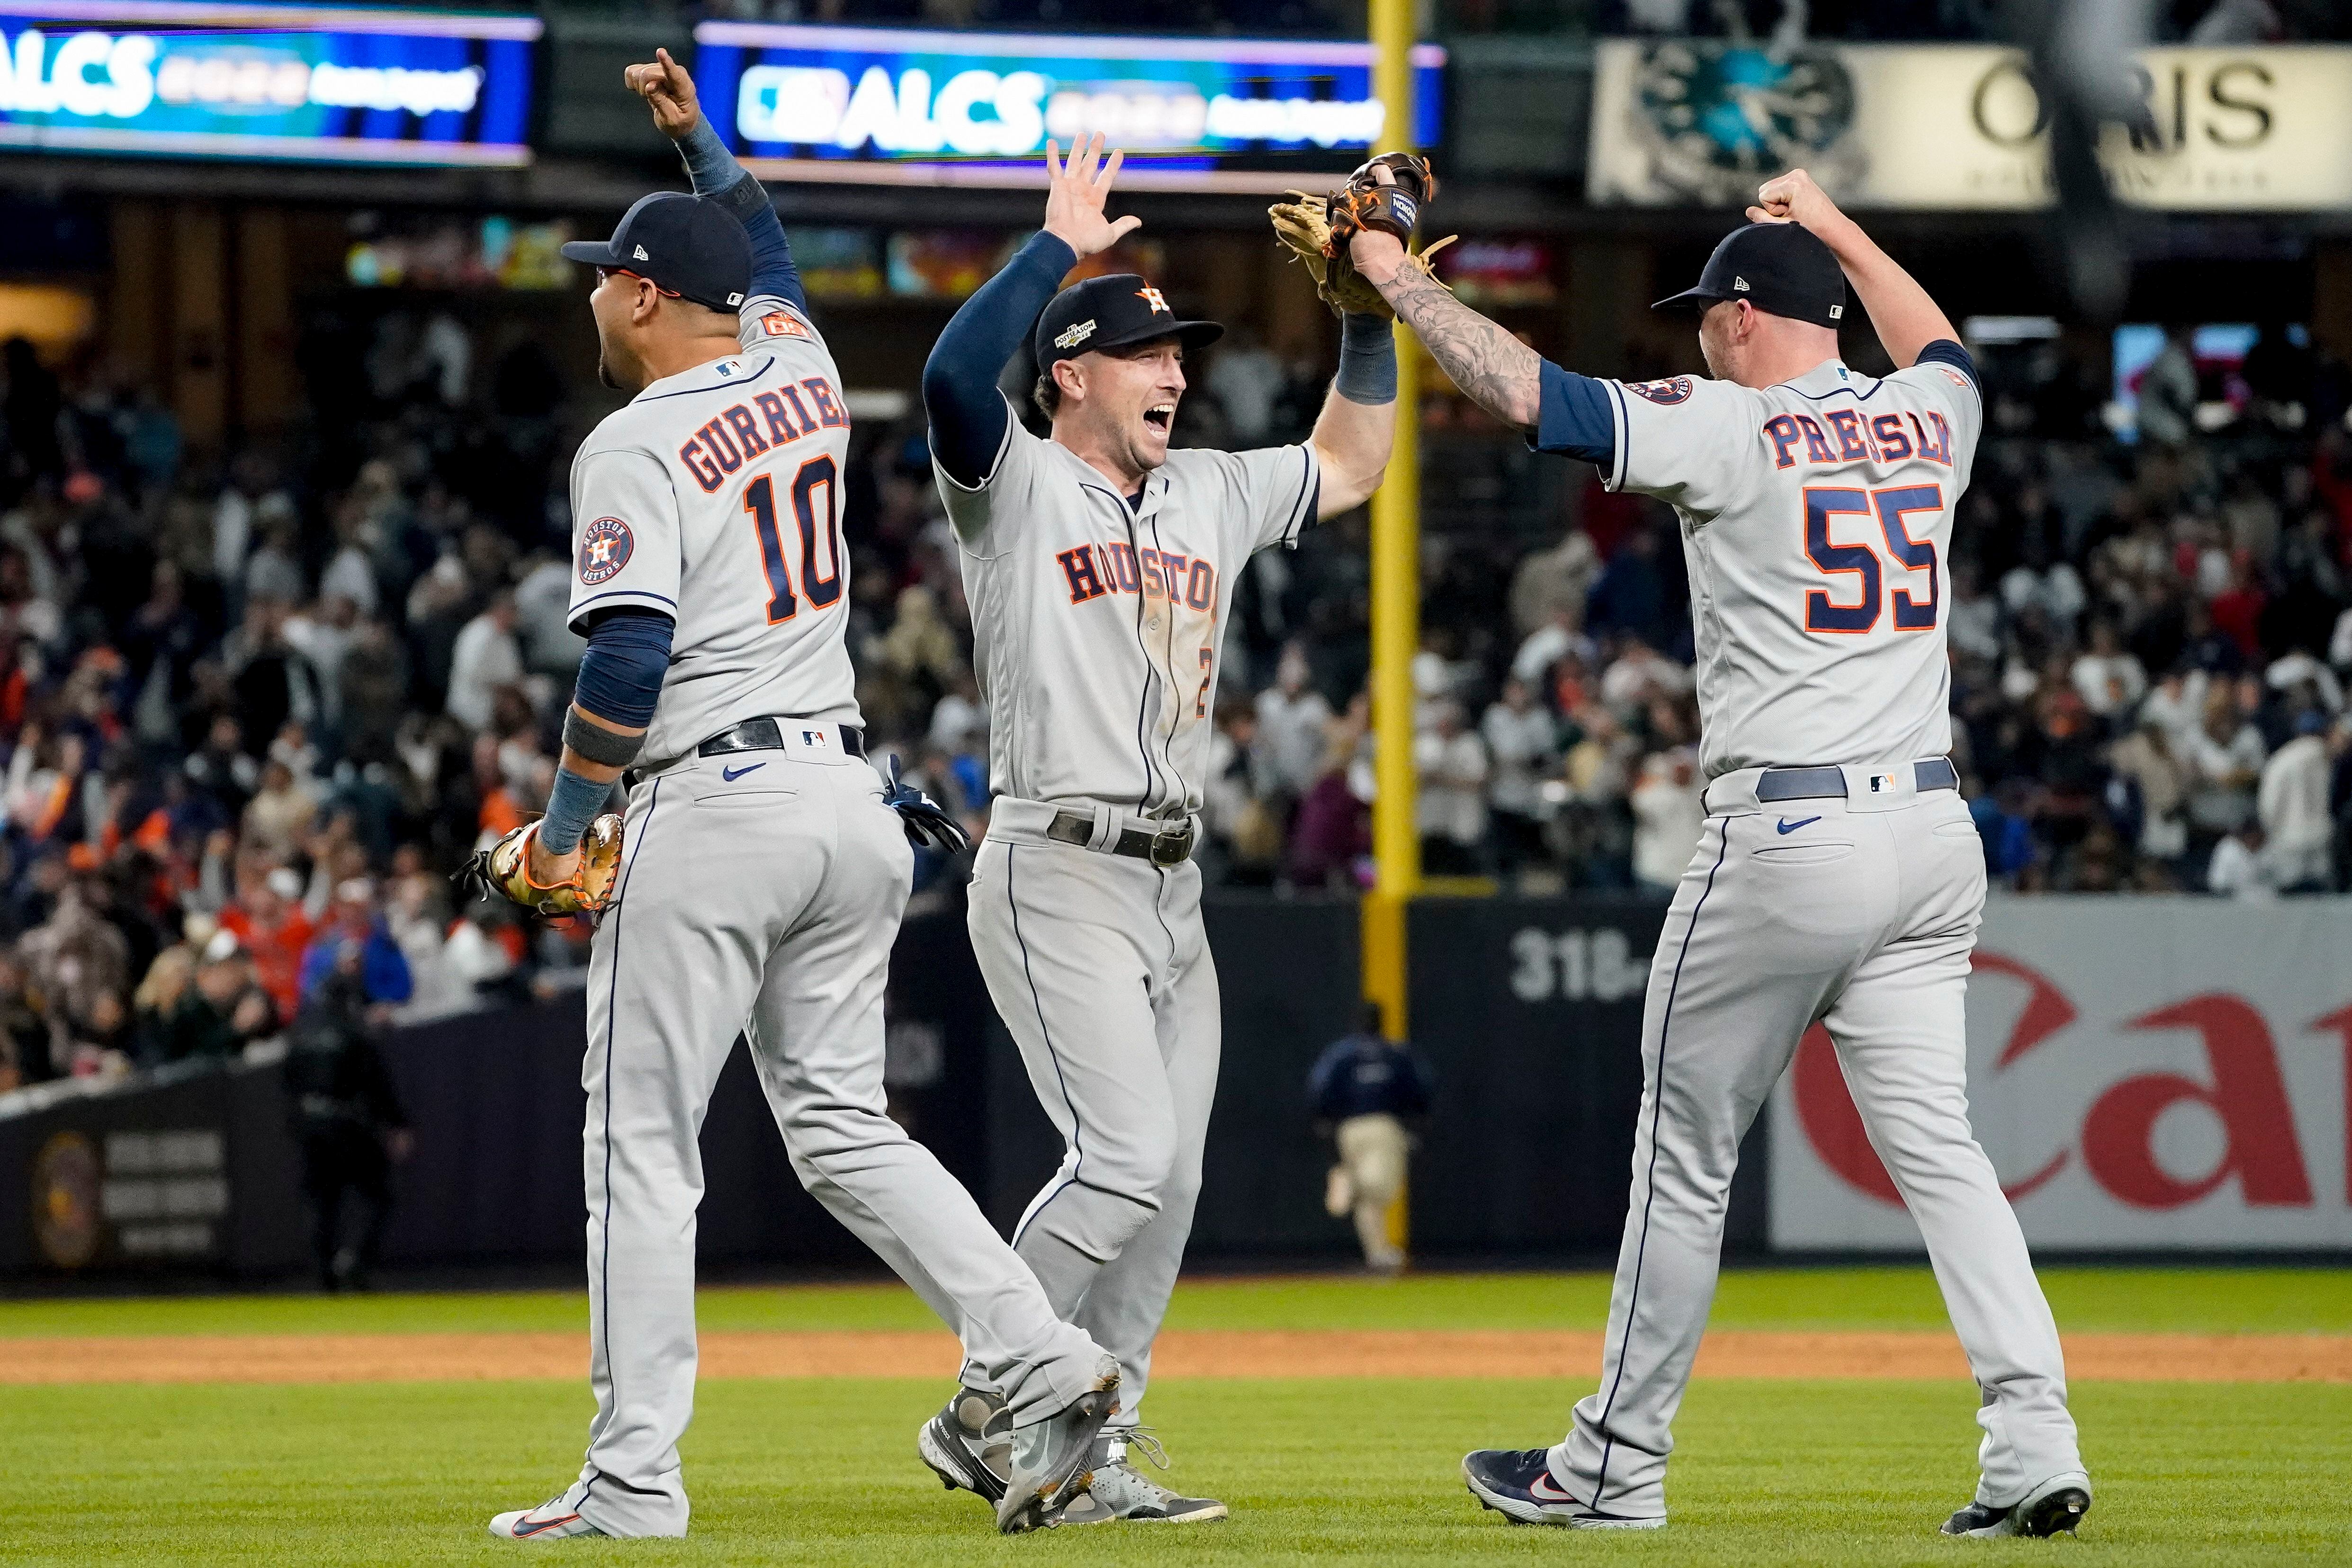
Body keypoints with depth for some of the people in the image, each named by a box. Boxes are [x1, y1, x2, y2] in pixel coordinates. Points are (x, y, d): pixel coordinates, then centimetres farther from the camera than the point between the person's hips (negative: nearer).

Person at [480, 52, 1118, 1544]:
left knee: (644, 1143, -1)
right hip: (851, 798, 7)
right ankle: (1044, 1360, -5)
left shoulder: (638, 444, -9)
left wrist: (564, 822, -8)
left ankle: (634, 1476, -3)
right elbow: (766, 248, 37)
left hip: (712, 807, -7)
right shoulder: (800, 369, 11)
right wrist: (699, 131, 44)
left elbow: (629, 660, -18)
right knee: (842, 1123, 12)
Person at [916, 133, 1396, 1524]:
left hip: (1174, 888, 8)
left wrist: (1371, 314, 16)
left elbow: (1349, 464, 27)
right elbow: (956, 376, -26)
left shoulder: (1210, 495, 16)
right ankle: (987, 1412, -7)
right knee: (1127, 1152, -18)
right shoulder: (1016, 485, -6)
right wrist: (1058, 247, -23)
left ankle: (1090, 1452, 14)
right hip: (1058, 874, -8)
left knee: (1166, 1180, 6)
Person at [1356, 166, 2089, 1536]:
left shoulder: (1726, 432, -7)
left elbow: (1525, 391, -10)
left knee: (1688, 1155, 5)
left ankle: (1618, 1464, 13)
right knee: (1934, 1140, 4)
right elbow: (1945, 350, 37)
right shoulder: (1924, 422, 11)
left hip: (1788, 841, -6)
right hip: (1934, 832, 6)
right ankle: (2035, 1439, -11)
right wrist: (1836, 229, 44)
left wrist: (1399, 281, 2)